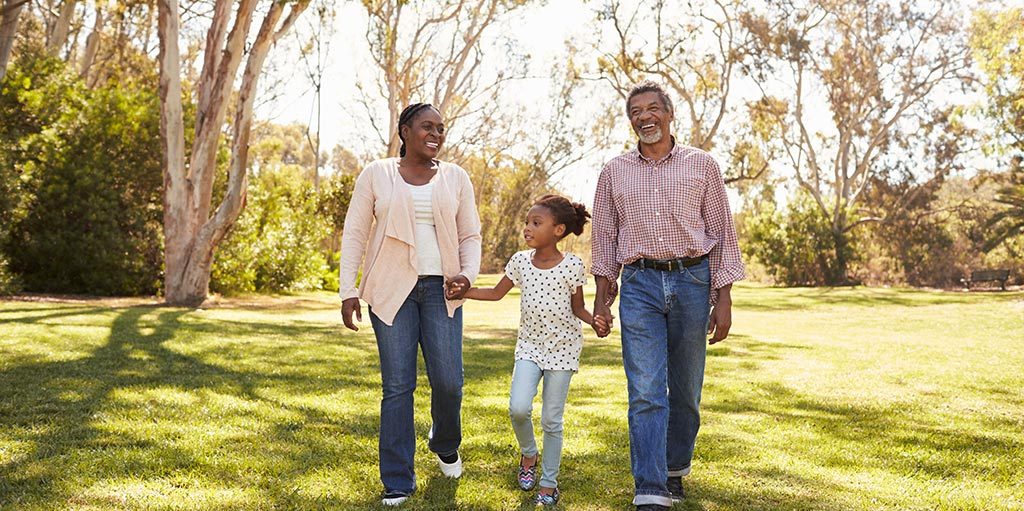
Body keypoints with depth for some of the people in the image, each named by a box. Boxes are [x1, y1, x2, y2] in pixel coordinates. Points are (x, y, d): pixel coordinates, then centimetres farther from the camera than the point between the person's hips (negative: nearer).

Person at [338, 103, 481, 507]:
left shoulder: (456, 178, 9)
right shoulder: (377, 175, 4)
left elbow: (470, 235, 12)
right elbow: (354, 234, 4)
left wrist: (468, 274, -7)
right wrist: (348, 290, -4)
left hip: (441, 289, 1)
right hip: (392, 290, -1)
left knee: (448, 381, -4)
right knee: (397, 386, -1)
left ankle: (446, 445, 29)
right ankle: (397, 482, 9)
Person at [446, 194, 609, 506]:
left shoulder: (572, 266, -12)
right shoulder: (520, 261, -3)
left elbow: (577, 308, -2)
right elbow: (497, 293, 8)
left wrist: (595, 320, -22)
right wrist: (465, 291, -5)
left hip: (562, 347, -2)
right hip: (530, 345, 3)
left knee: (551, 420, 1)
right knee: (519, 408, -16)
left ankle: (549, 484, 18)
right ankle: (528, 454, 16)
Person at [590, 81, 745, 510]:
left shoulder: (702, 165, 5)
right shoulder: (614, 172, 10)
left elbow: (723, 234, 5)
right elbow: (605, 237, 14)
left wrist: (723, 298, -1)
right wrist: (602, 295, 8)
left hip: (692, 280, 0)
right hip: (639, 285, 0)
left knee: (685, 390, 8)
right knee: (645, 392, -8)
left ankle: (675, 470, 28)